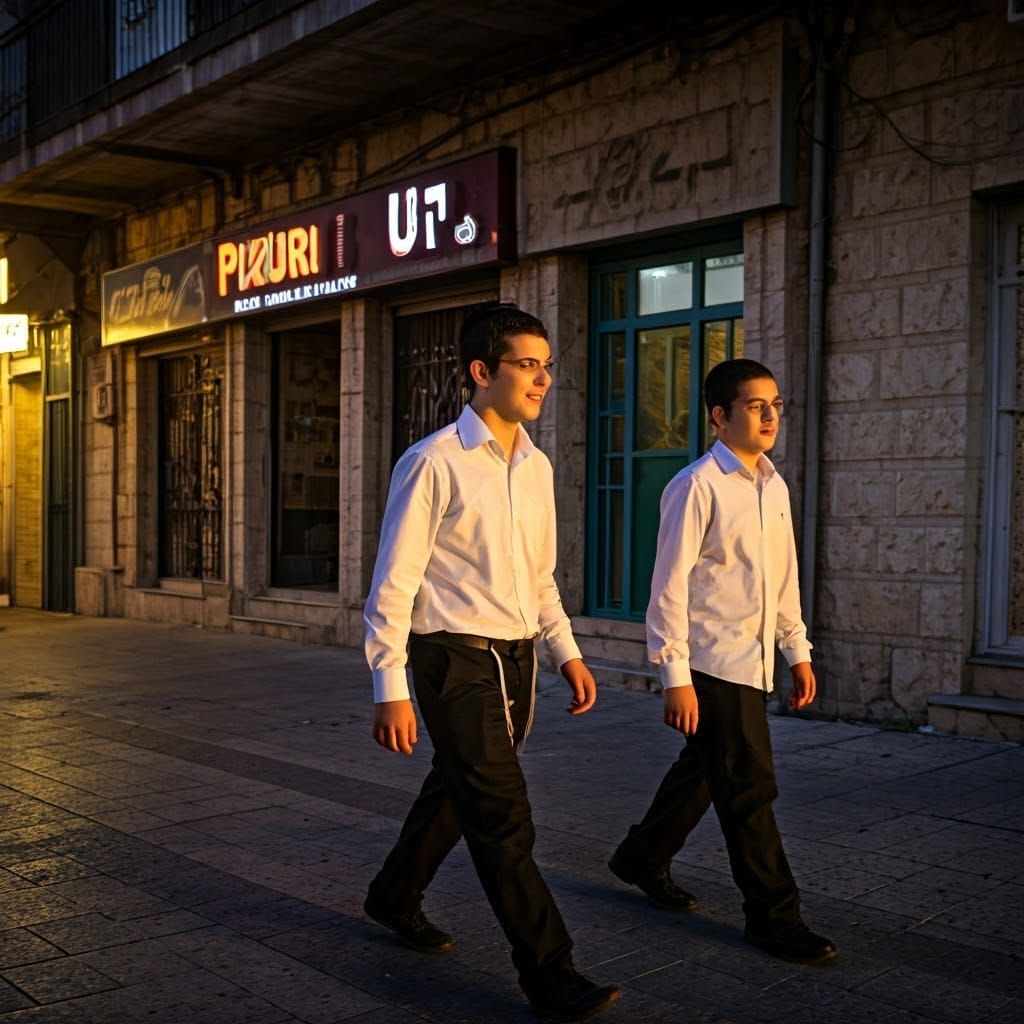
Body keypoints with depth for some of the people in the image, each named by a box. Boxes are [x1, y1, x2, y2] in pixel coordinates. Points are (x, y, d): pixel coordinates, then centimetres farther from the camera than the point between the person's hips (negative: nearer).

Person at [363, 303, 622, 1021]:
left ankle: (395, 897, 42)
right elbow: (393, 583, -12)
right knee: (504, 819, -7)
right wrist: (391, 690, -15)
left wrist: (569, 652, 12)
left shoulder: (537, 467, 10)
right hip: (456, 658, -7)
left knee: (457, 791, 20)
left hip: (517, 658, 8)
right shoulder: (434, 463, -12)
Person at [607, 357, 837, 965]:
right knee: (750, 788, -3)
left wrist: (798, 650, 16)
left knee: (703, 772, 18)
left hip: (753, 662, 8)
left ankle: (642, 859, 38)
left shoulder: (774, 487, 11)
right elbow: (670, 585, -14)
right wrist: (676, 676, -17)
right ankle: (773, 915, 10)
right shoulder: (697, 486, -13)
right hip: (712, 663, -8)